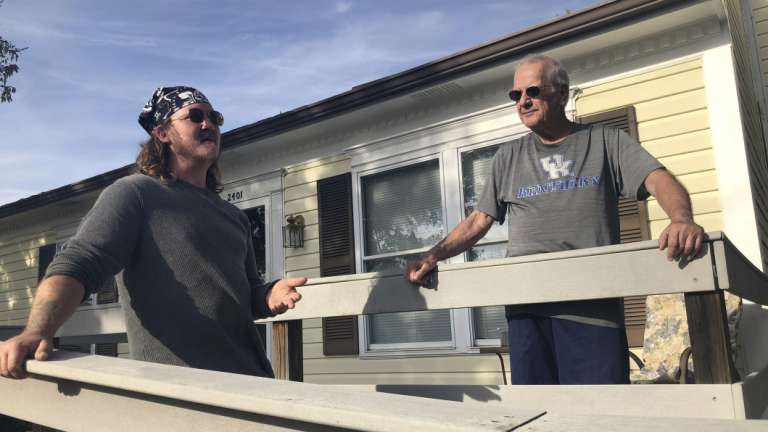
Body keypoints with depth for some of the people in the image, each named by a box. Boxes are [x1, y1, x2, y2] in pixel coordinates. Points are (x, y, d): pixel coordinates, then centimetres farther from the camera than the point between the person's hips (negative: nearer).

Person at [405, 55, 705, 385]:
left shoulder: (605, 141, 13)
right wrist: (434, 255, 2)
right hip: (527, 308, 2)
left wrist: (682, 219, -25)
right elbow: (478, 221, 17)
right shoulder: (508, 157, 20)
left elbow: (658, 179, -3)